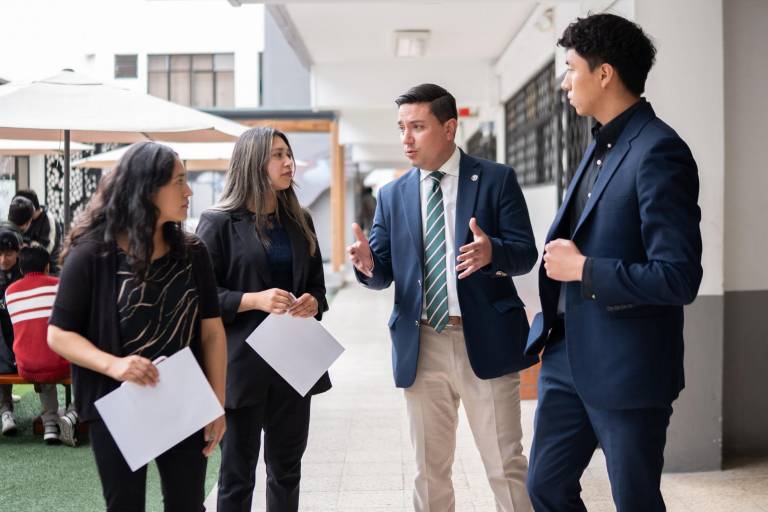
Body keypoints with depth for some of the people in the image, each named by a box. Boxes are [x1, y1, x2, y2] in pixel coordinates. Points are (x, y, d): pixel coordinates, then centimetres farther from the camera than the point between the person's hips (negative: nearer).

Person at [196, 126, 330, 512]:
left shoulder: (299, 221, 12)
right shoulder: (220, 223, -5)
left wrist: (312, 303, -4)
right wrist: (254, 300, -21)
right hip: (242, 361, -5)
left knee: (287, 467, 12)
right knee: (237, 473, 4)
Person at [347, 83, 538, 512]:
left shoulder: (497, 179, -1)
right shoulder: (393, 195, 9)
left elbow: (526, 254, -6)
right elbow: (385, 272, 6)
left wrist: (492, 252, -28)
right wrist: (368, 264, -18)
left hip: (485, 340, -3)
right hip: (421, 347, 3)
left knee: (506, 465, 3)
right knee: (430, 470, 13)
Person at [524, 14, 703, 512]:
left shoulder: (658, 152, -18)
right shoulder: (600, 147, 11)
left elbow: (679, 278, -23)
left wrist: (583, 269, -16)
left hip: (624, 368, -8)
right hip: (569, 355, 9)